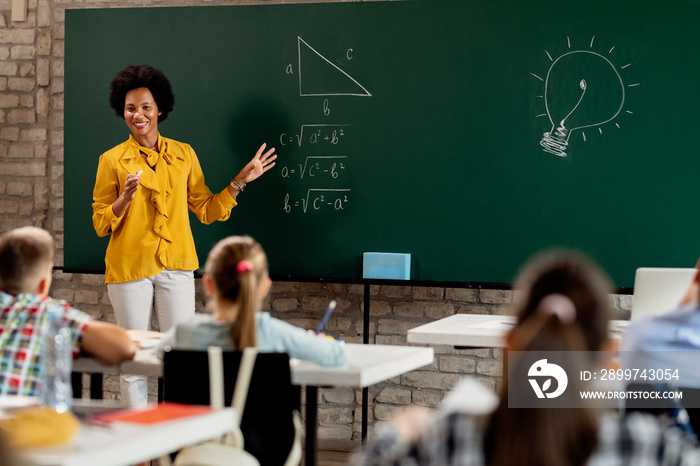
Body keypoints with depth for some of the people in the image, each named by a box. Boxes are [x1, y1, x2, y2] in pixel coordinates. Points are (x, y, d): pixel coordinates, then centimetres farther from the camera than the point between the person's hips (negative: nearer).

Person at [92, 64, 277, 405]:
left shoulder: (183, 155, 9)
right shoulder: (111, 160, 3)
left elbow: (206, 210, 11)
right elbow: (101, 224, 1)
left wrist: (240, 181, 4)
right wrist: (126, 197, -16)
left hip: (175, 267, 2)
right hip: (129, 269, -1)